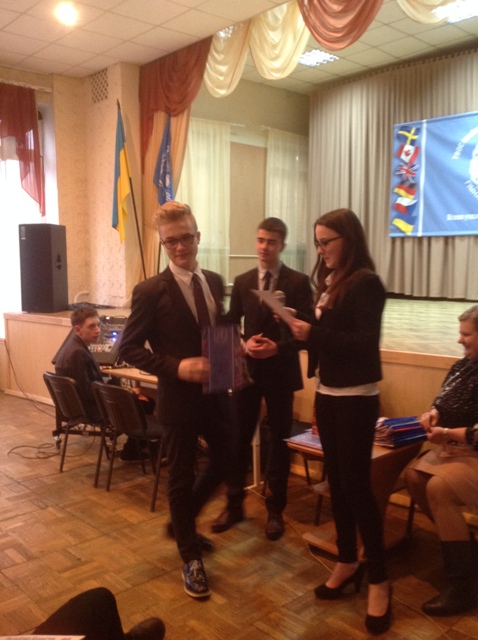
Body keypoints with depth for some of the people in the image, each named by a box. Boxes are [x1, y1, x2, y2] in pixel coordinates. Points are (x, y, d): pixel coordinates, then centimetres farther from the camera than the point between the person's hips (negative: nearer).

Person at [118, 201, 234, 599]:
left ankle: (181, 523, 42)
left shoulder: (215, 282, 5)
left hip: (215, 392, 6)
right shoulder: (150, 291, -13)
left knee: (227, 460, 18)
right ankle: (191, 558, 29)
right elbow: (129, 348, -12)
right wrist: (176, 367, -23)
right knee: (182, 477, 8)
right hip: (179, 398, -6)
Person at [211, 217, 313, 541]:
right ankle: (235, 504, 25)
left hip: (281, 371, -2)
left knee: (279, 440, 9)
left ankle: (276, 510, 24)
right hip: (247, 369, 3)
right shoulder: (242, 281, 6)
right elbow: (230, 325, 7)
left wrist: (278, 348, -22)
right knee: (239, 437, 8)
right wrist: (245, 344, -13)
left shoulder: (299, 282, -4)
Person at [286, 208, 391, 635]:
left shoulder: (366, 283, -12)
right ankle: (348, 563, 29)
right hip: (327, 393, 7)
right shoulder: (330, 283, 8)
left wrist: (313, 334, -22)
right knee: (337, 481, 13)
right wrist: (301, 328, -5)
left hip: (356, 398, -7)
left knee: (356, 484, -1)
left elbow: (366, 344, -20)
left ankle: (379, 579, 15)